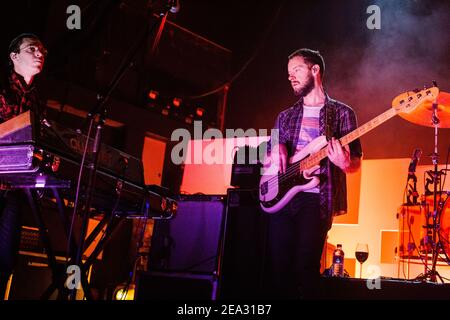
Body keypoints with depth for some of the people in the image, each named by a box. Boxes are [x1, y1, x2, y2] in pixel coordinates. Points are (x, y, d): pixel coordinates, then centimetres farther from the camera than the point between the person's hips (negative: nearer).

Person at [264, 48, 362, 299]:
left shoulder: (342, 113, 7)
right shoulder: (285, 116, 20)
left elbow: (356, 163, 2)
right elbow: (266, 157, 22)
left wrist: (344, 164, -21)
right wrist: (275, 150, -1)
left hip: (316, 199, -4)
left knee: (305, 268, -9)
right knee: (279, 269, -1)